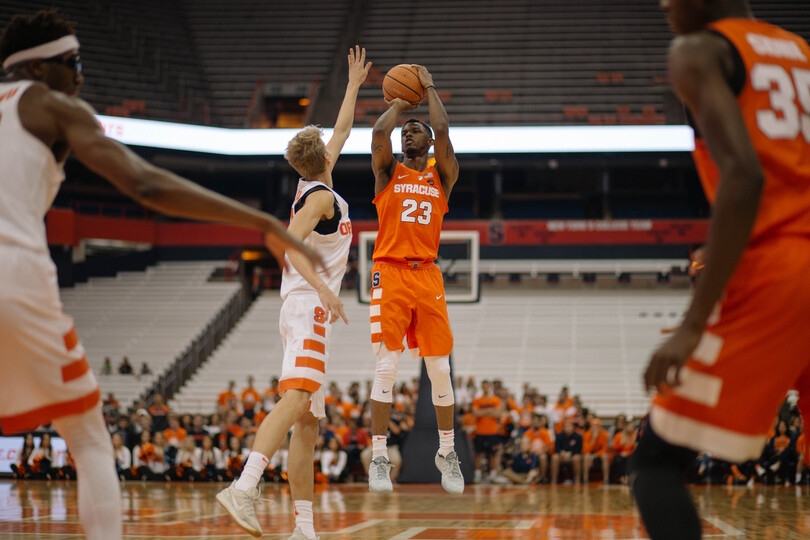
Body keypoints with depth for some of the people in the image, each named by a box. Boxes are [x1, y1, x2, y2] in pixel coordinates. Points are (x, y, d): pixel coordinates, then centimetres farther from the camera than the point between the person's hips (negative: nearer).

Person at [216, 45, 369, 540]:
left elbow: (342, 133, 34)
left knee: (308, 422, 5)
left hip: (308, 310, 10)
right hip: (310, 307, -10)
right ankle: (244, 488, -42)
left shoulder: (315, 190, 20)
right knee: (296, 399, -25)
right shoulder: (322, 196, -6)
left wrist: (354, 85, 41)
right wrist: (325, 288, -30)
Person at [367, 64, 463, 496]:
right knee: (386, 365, -10)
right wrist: (397, 104, 9)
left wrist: (429, 89, 9)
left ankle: (447, 451, 18)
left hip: (428, 276, 2)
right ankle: (379, 457, -6)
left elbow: (443, 132, -2)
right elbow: (378, 134, -8)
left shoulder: (442, 176, 13)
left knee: (439, 369, 2)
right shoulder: (388, 173, 11)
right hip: (390, 273, -2)